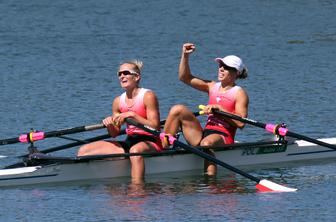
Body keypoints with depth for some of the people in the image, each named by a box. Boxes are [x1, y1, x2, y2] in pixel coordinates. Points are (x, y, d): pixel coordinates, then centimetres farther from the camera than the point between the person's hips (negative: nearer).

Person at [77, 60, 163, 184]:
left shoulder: (148, 96, -7)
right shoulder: (118, 101, 11)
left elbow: (155, 127, -15)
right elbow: (114, 134, 14)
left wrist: (132, 115, -23)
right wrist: (110, 125, -10)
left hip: (150, 143, -7)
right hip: (129, 141, 7)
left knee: (136, 150, -45)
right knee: (83, 151, -4)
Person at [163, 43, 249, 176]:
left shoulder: (239, 94, 0)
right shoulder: (213, 87, 18)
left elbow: (241, 123, -12)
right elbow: (185, 78, 16)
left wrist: (219, 109, -14)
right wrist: (185, 56, 5)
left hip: (223, 138, -6)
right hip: (204, 135, 6)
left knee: (207, 143, -43)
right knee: (178, 109, -11)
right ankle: (163, 146, -17)